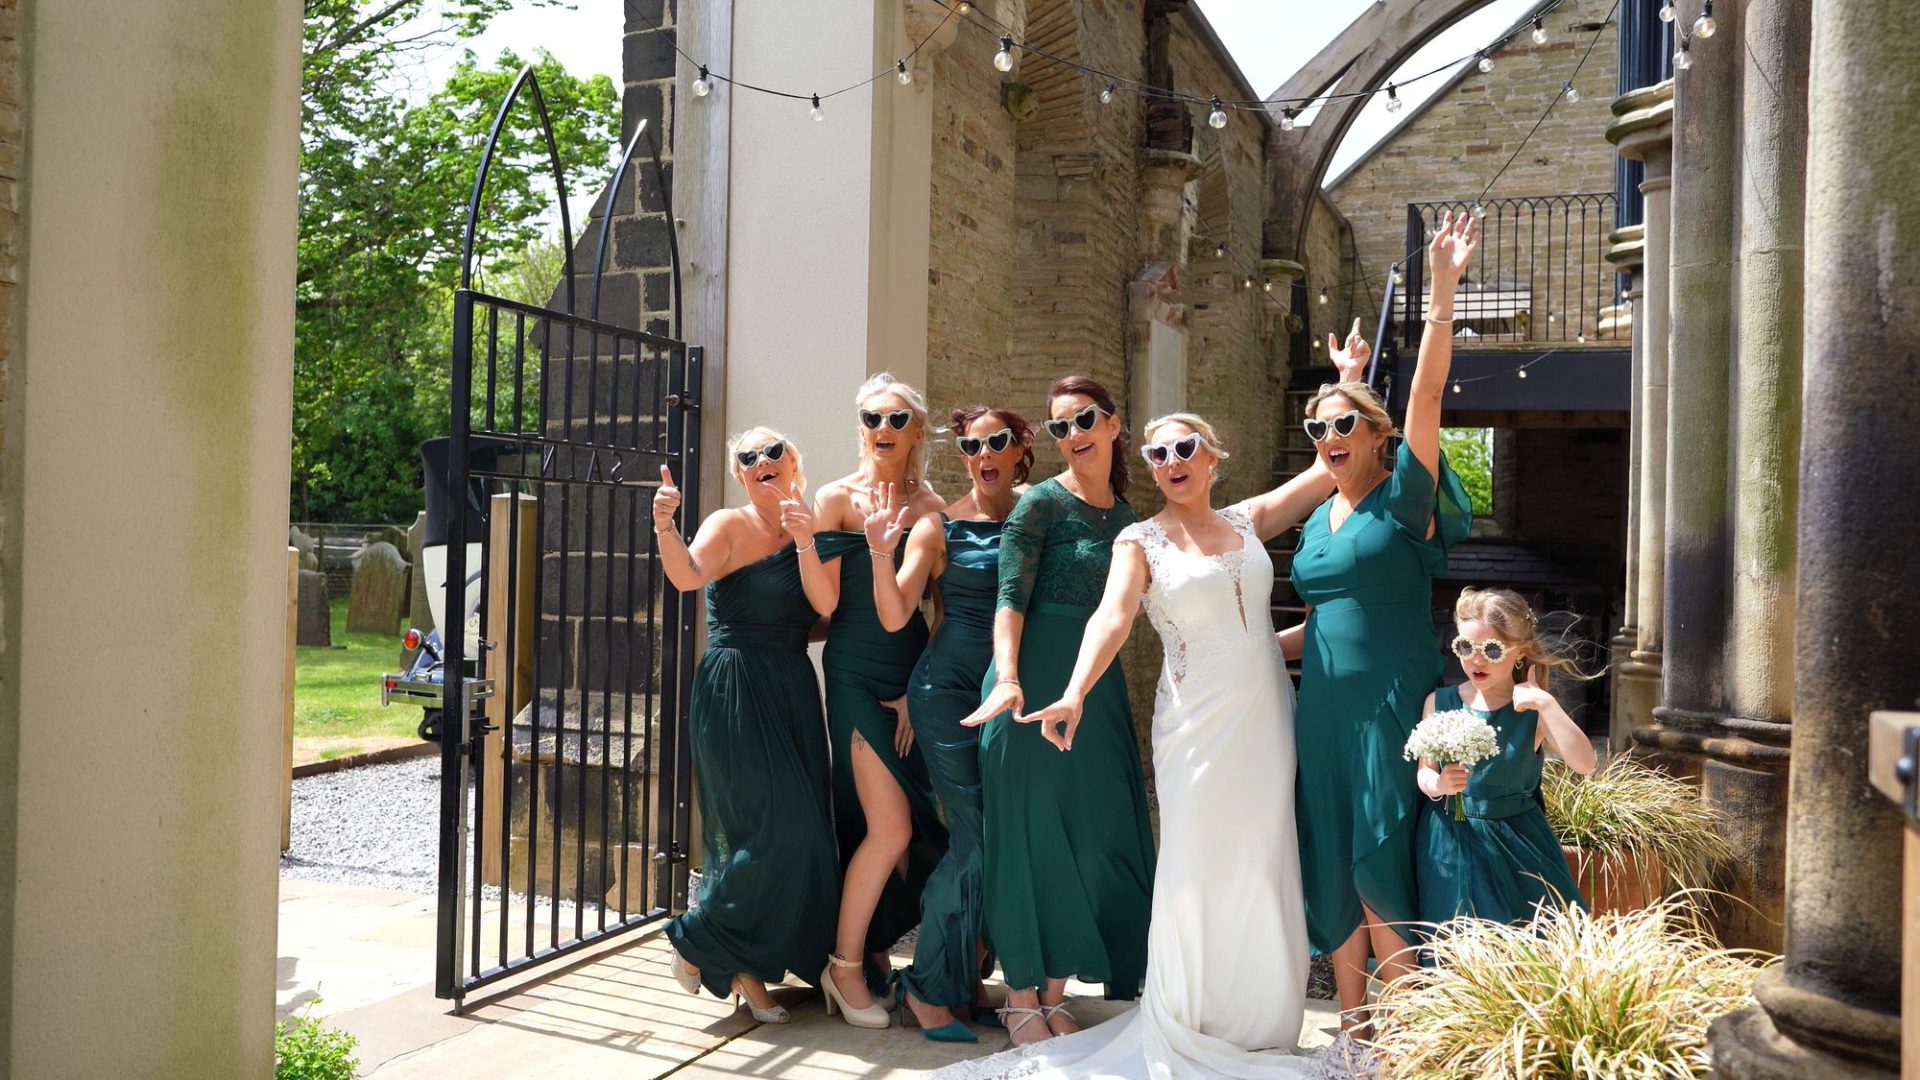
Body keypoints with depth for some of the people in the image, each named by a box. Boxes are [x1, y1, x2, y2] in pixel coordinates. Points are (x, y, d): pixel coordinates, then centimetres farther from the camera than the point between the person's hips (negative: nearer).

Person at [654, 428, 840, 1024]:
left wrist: (805, 542, -19)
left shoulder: (812, 529, 10)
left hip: (793, 693, 6)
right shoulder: (730, 526, -4)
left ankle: (750, 967, 20)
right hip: (734, 690, -6)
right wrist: (665, 528, -42)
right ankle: (699, 943, 7)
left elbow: (826, 605, -5)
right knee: (778, 826, -13)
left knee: (800, 831, 5)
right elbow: (688, 575, -24)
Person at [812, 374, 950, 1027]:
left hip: (917, 677, 4)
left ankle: (875, 951, 23)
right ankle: (845, 965, 7)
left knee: (911, 830, 5)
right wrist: (879, 539, -18)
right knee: (890, 827, -10)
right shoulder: (838, 499, 0)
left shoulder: (932, 508, 7)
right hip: (857, 674, -4)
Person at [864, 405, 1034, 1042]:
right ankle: (928, 988, 7)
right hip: (950, 692, -4)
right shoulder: (939, 528, -3)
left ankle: (966, 978, 21)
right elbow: (894, 617, -10)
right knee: (975, 840, -8)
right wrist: (881, 553, -23)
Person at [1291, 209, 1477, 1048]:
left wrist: (1442, 289, -25)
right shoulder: (1316, 523, 14)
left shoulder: (1402, 499, -4)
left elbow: (1426, 393, -17)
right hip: (1324, 711, 6)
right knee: (1331, 869, 10)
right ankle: (1352, 1020, 23)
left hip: (1389, 708, -6)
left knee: (1381, 869, -3)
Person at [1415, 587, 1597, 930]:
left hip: (1516, 841, -1)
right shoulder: (1440, 703, -3)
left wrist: (1546, 703, -30)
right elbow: (1424, 773, 2)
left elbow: (1584, 764, -23)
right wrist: (1438, 784, -22)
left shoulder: (1533, 711, -9)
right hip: (1452, 841, 1)